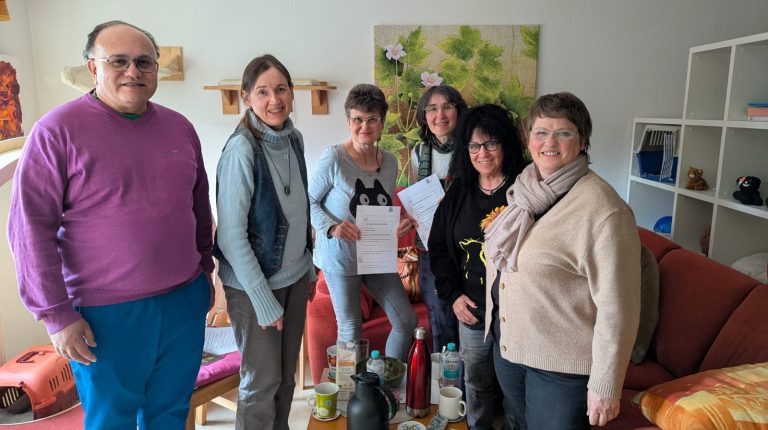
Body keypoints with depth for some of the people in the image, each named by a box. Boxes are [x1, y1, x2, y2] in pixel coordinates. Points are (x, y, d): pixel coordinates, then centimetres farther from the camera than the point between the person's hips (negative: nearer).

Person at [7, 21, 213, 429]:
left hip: (185, 302, 5)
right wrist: (56, 315, -11)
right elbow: (31, 228, -11)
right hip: (107, 314, -4)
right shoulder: (58, 130, -10)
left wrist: (204, 270, 15)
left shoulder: (180, 127, 5)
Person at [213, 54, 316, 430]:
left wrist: (309, 269, 12)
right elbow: (231, 235, -20)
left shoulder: (294, 139, 0)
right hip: (254, 284, -6)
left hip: (294, 277, 6)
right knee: (262, 381, 9)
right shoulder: (242, 149, -20)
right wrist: (264, 301, -18)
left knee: (287, 375, 18)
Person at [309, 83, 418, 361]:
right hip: (341, 257, -5)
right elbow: (309, 201, -9)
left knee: (406, 322, 11)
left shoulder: (389, 162, 2)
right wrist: (331, 227, -26)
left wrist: (398, 227, -7)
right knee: (351, 332, 8)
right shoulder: (333, 158, -16)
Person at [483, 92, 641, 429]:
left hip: (562, 364, -7)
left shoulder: (603, 209, -22)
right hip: (507, 344, 7)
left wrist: (605, 386, -17)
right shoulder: (524, 190, 2)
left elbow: (617, 306, -21)